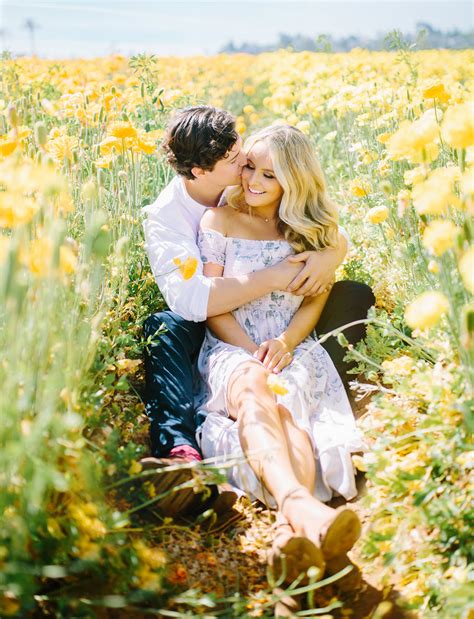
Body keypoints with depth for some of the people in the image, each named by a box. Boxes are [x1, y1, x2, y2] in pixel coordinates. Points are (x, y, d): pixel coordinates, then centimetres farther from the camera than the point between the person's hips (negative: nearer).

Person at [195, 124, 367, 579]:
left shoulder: (312, 230, 15)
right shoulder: (219, 221, 9)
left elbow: (315, 300, 11)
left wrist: (285, 343, -10)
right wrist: (253, 352, -13)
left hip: (293, 349, 2)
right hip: (231, 348, -1)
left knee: (285, 403, -35)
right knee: (252, 387, -39)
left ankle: (298, 526, -62)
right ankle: (303, 508, -64)